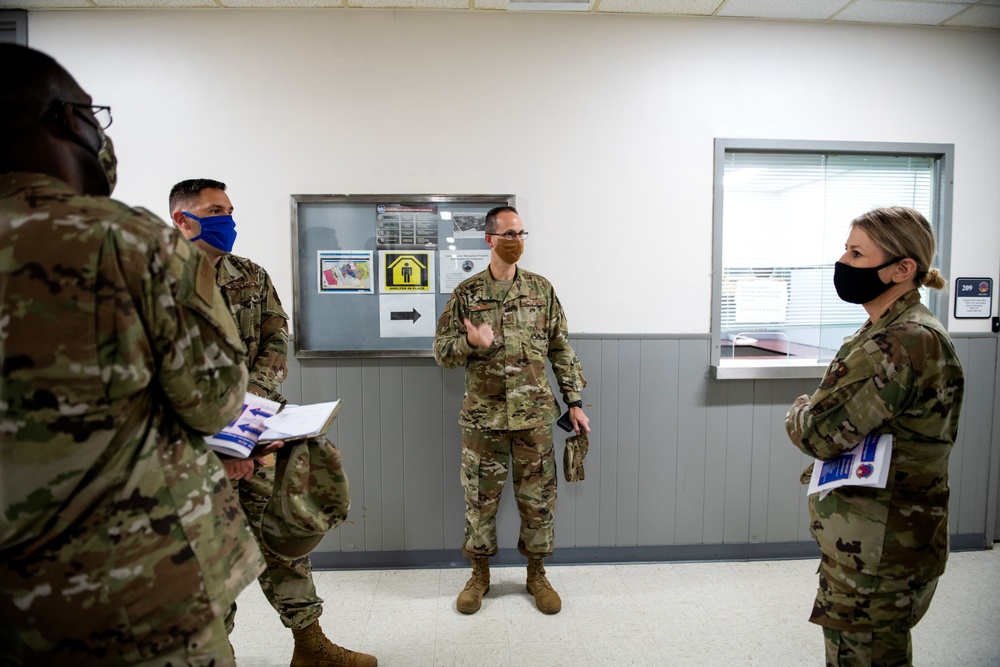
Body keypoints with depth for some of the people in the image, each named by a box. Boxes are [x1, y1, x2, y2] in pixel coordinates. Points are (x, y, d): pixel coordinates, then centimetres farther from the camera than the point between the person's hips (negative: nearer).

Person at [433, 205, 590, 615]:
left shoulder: (541, 289, 3)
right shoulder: (467, 293, 0)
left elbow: (561, 350, 6)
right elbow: (441, 350, 1)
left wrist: (574, 402, 2)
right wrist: (470, 343, -20)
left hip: (534, 414, 1)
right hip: (482, 415, 0)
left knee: (538, 496, 10)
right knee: (480, 497, 10)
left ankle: (536, 574, 31)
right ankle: (479, 574, 31)